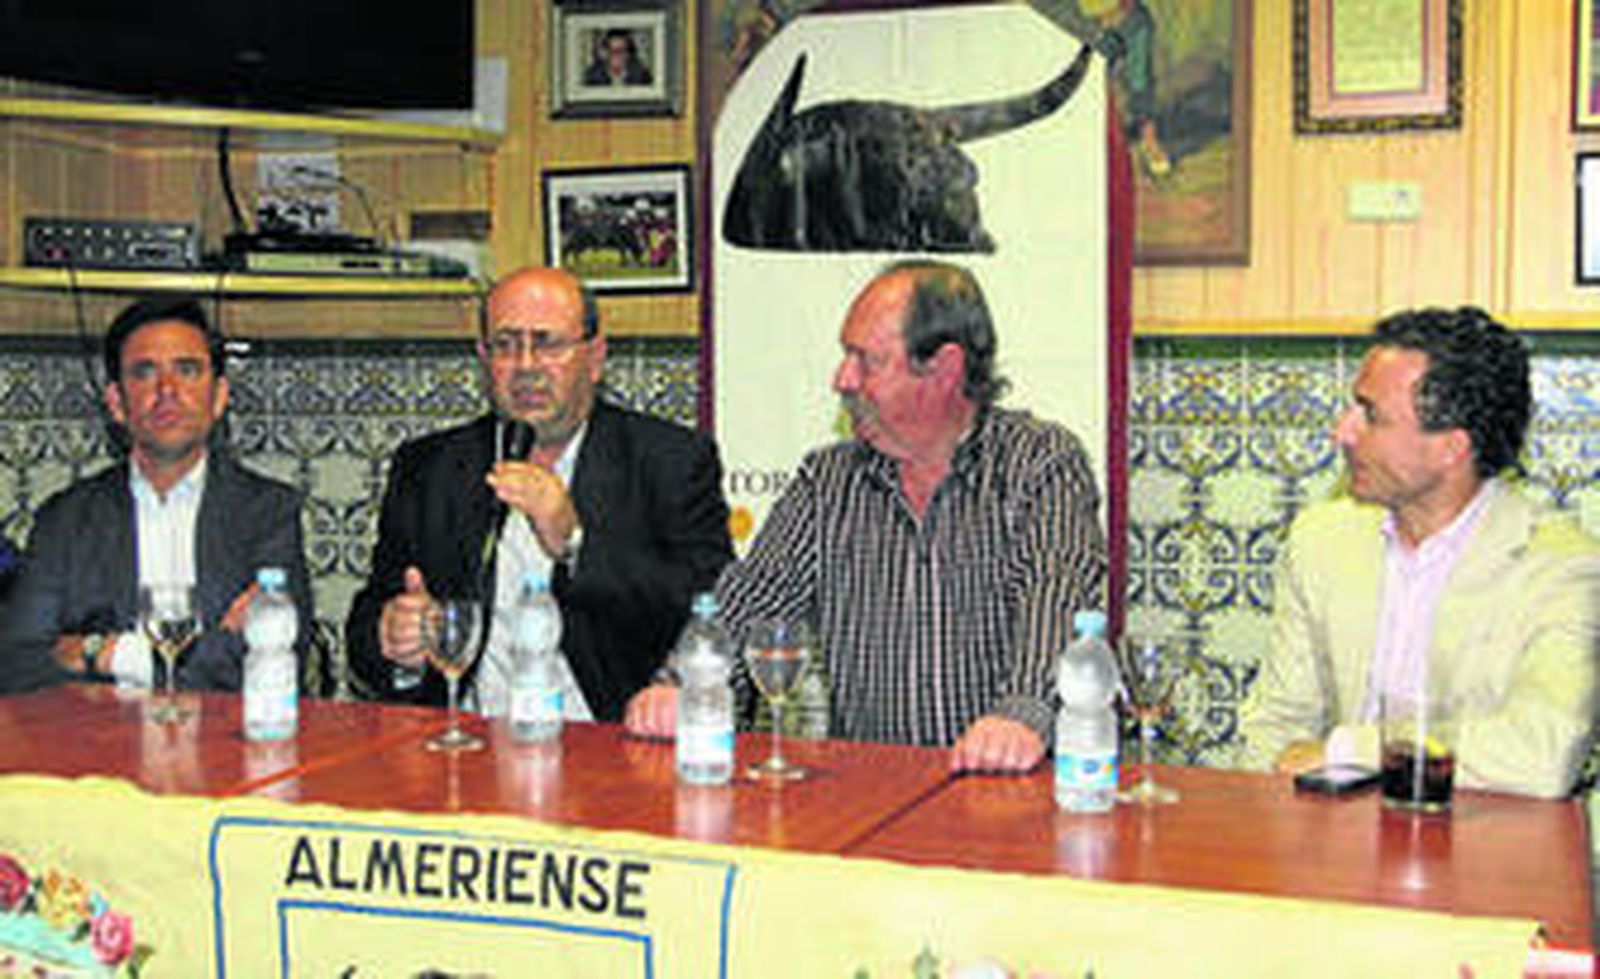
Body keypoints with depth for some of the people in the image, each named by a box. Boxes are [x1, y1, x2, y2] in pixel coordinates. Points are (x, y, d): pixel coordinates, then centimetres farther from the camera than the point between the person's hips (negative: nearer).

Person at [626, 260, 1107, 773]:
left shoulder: (1046, 464, 1)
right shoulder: (828, 480, 14)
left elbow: (1056, 596, -14)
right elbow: (749, 598, 7)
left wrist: (1024, 713, -34)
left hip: (1003, 780, -2)